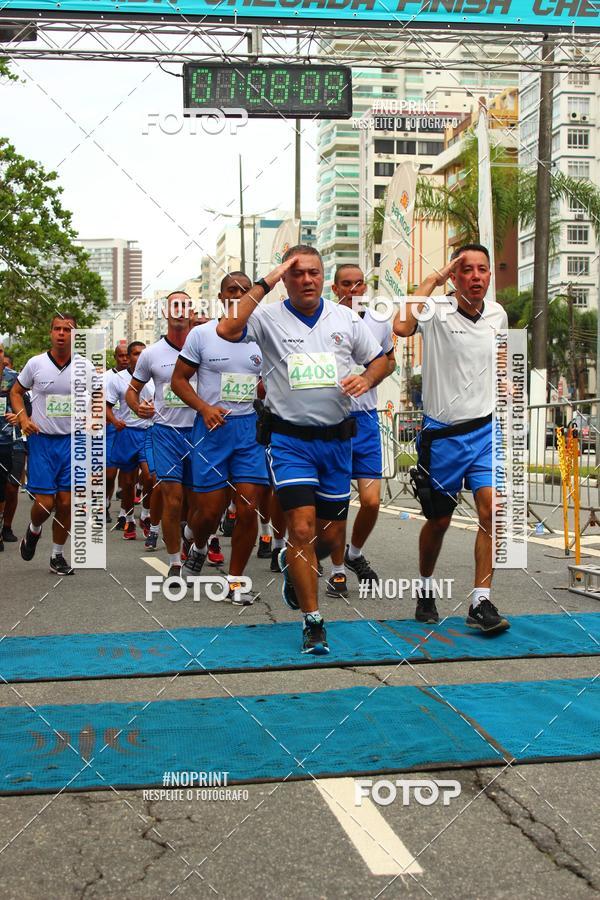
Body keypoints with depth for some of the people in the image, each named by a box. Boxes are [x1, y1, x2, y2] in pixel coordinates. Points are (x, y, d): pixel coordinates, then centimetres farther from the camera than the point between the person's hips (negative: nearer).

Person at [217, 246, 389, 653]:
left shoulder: (346, 318, 6)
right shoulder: (269, 317, -3)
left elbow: (379, 360, 14)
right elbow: (227, 329, -22)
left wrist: (366, 378, -8)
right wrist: (264, 284, -18)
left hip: (336, 438, 4)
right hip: (289, 439, -3)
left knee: (332, 535, 10)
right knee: (302, 526, -13)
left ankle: (294, 565, 45)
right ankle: (313, 623, 0)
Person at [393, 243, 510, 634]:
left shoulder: (498, 313, 4)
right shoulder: (437, 311, -12)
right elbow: (402, 327, -34)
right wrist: (433, 279, -25)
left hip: (486, 428, 3)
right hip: (442, 432, -3)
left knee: (493, 510, -14)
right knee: (439, 520, 10)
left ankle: (481, 603, -7)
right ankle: (426, 588, 35)